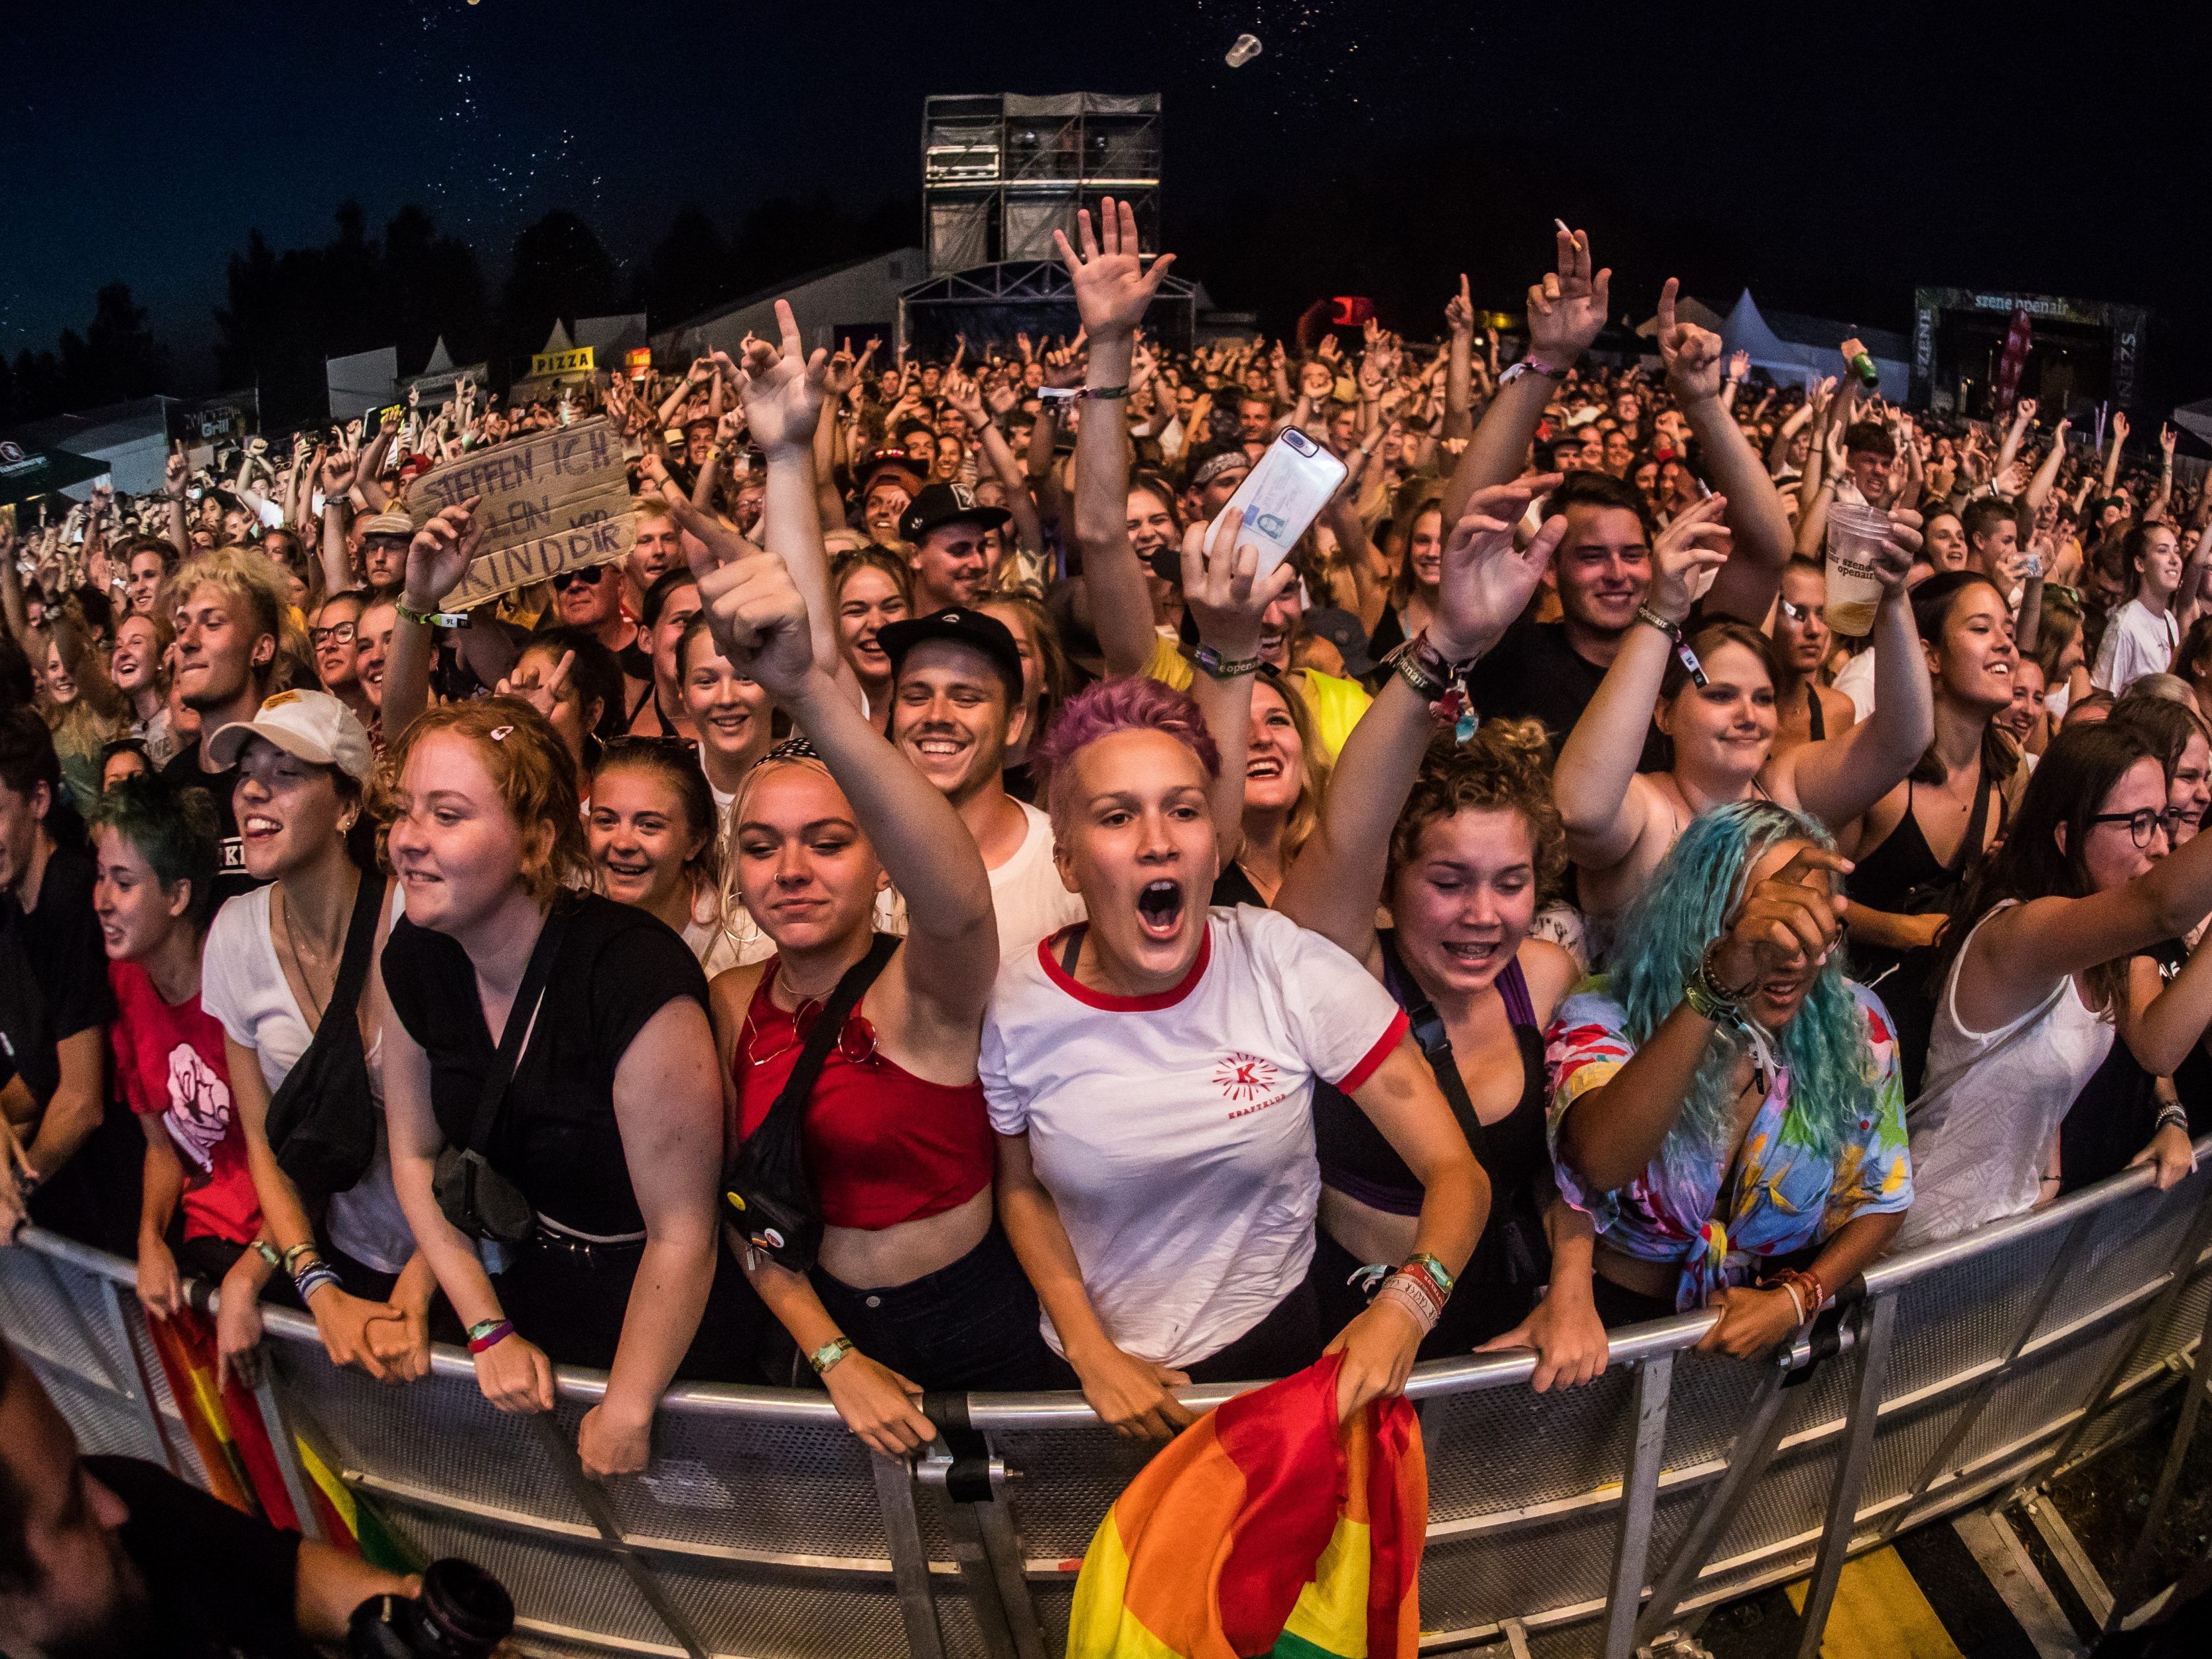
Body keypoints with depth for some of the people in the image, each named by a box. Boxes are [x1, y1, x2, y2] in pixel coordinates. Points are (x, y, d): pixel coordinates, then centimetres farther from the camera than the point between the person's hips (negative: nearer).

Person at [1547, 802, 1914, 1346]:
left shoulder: (1856, 1023, 0)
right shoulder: (1604, 1020, -12)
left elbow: (1882, 1200, 11)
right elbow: (1603, 1164, -35)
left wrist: (1798, 1297, -9)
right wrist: (1716, 985, -44)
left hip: (1779, 1324, 3)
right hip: (1627, 1318, -3)